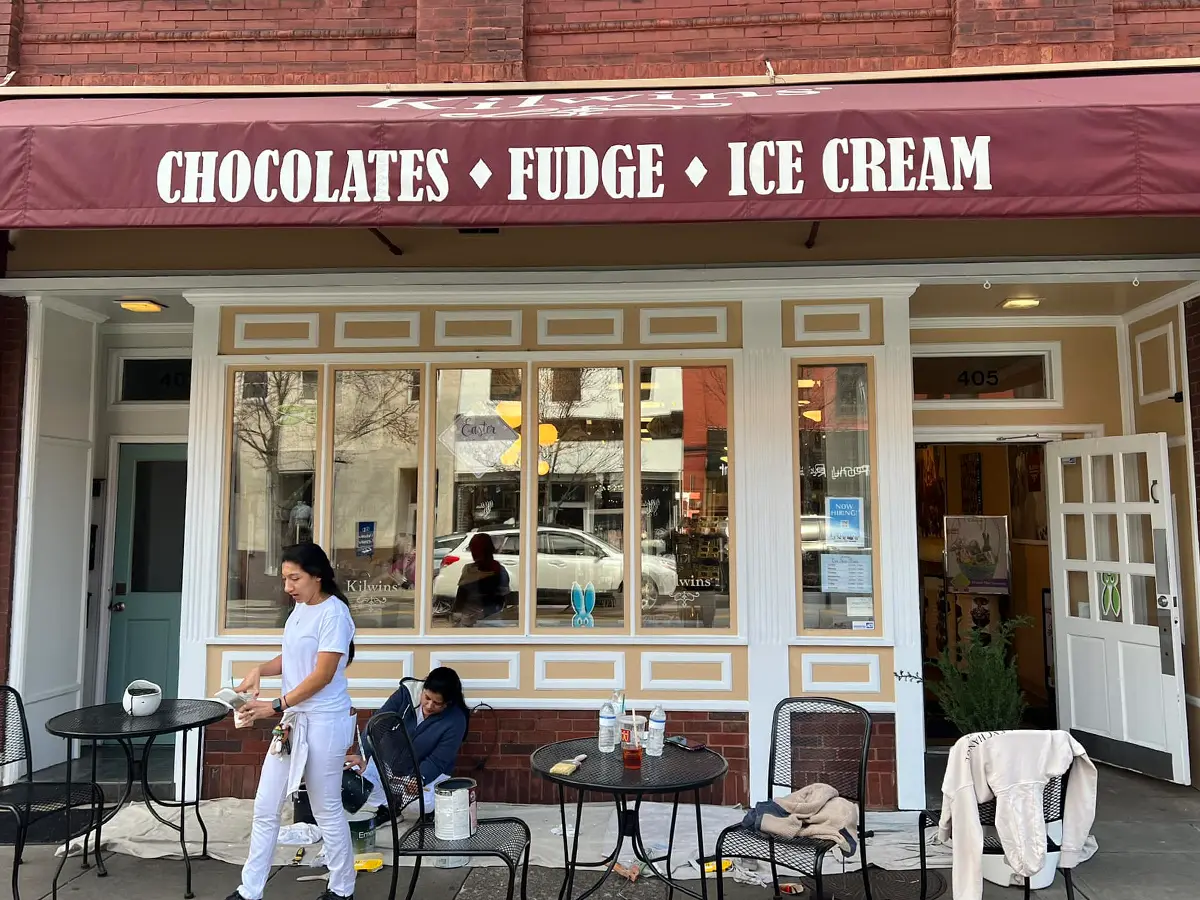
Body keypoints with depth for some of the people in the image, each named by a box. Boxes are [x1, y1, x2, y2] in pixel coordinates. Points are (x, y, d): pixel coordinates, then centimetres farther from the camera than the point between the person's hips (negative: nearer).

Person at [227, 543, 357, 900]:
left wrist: (275, 707, -22)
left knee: (327, 811, 6)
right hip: (292, 720, 8)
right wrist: (260, 671, -2)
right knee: (265, 809, 12)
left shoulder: (334, 613, -19)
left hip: (323, 724, -8)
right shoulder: (300, 608, 8)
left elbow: (322, 675, -21)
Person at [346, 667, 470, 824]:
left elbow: (437, 761, -21)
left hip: (428, 772, -2)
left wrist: (419, 779, -40)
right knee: (351, 772, -22)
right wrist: (362, 757, -36)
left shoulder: (456, 720, -22)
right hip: (389, 762, 2)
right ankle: (390, 806, -6)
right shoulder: (406, 693, -16)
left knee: (425, 802, -34)